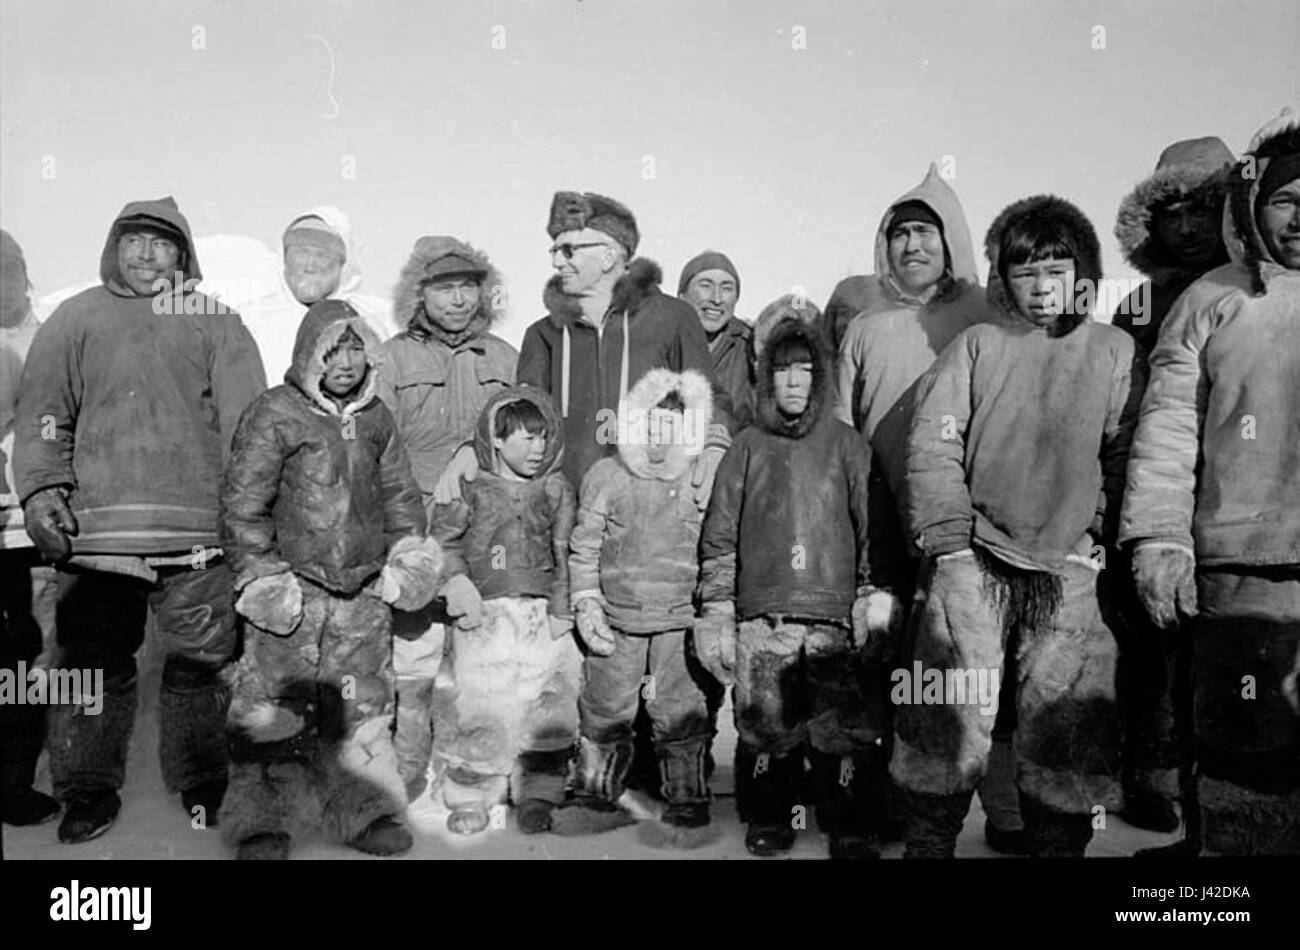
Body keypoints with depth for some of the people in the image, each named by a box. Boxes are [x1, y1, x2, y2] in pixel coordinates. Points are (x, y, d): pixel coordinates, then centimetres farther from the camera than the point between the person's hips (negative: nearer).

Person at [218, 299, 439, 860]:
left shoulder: (376, 418, 10)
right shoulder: (275, 414, -6)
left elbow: (400, 493, 19)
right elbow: (242, 503, -7)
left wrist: (406, 553, 10)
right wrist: (260, 576, -11)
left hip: (363, 592, 5)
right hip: (292, 592, -5)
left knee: (363, 708, 12)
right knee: (272, 710, 2)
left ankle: (365, 811, 25)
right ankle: (263, 821, 17)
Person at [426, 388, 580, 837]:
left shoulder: (556, 490, 6)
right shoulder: (471, 489, 1)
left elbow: (565, 555, 6)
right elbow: (443, 541, 5)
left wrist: (562, 611, 0)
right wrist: (460, 585, -9)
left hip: (542, 618, 2)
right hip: (485, 617, -2)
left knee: (547, 708, 1)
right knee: (475, 707, 0)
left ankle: (536, 796, 17)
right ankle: (470, 798, 17)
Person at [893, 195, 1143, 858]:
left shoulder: (1114, 350, 11)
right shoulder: (977, 344, 8)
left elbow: (1124, 455, 8)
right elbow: (932, 443, 0)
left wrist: (1103, 537, -2)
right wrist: (948, 537, -8)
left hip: (1068, 567, 1)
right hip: (973, 560, -1)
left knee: (1066, 726, 4)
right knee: (949, 720, -1)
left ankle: (1058, 844, 23)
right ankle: (928, 841, 15)